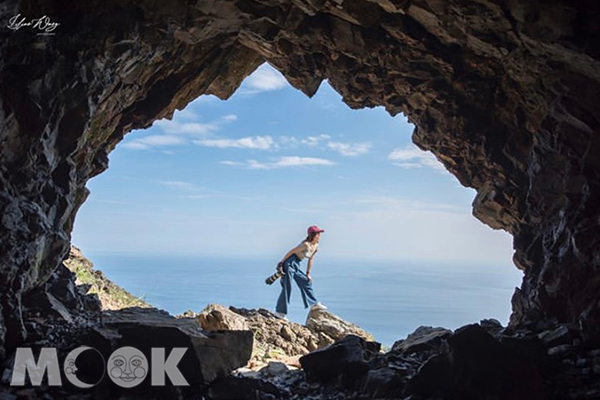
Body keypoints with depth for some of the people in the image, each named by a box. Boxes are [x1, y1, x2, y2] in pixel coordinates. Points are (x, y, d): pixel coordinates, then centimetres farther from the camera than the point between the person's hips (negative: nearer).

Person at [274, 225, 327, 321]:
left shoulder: (316, 246, 6)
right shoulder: (306, 245, -20)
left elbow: (310, 259, 16)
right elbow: (291, 251, -16)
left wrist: (308, 274, 17)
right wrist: (281, 262, -13)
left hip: (296, 266, 9)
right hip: (289, 263, -9)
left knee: (306, 281, 13)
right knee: (287, 287, -7)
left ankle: (314, 303, 25)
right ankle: (279, 311, -2)